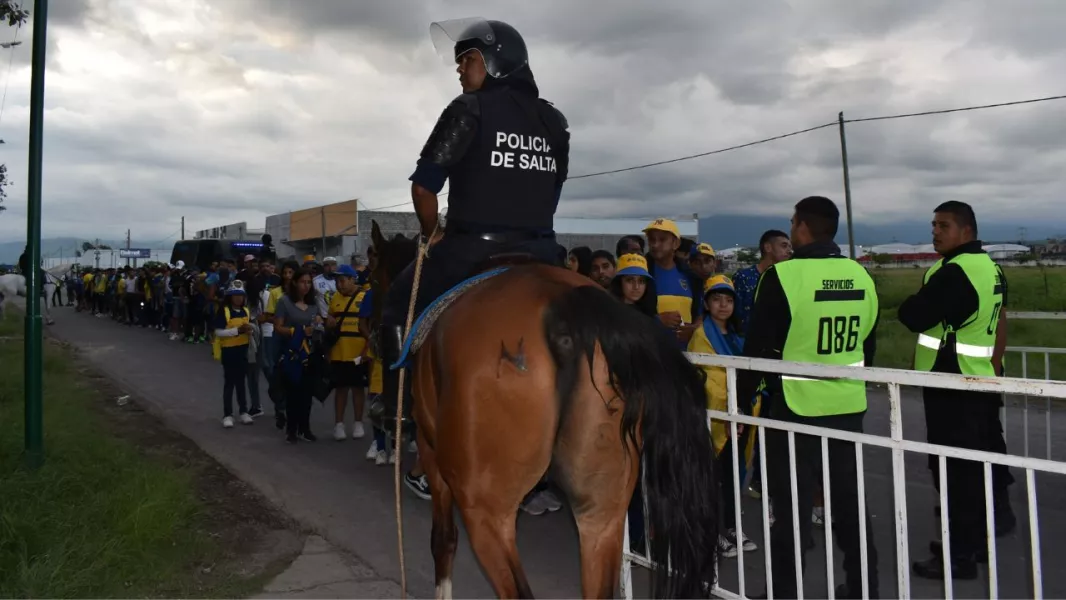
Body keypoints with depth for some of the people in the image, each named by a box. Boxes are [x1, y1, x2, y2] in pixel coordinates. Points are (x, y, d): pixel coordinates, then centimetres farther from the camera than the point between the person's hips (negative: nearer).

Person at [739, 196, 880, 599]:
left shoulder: (782, 276, -14)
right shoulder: (860, 276, 4)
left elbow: (758, 346, -11)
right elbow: (868, 343, 14)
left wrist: (742, 398, 1)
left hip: (797, 408, -6)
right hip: (849, 407, 6)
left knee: (792, 507, 5)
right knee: (849, 500, 17)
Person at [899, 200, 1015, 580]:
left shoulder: (954, 271, -20)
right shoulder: (990, 268, 13)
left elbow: (913, 317, -23)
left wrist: (915, 301, -3)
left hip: (952, 387, -10)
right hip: (982, 381, 10)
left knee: (954, 468, -3)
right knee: (977, 462, 16)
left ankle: (960, 555, 4)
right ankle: (974, 540, 29)